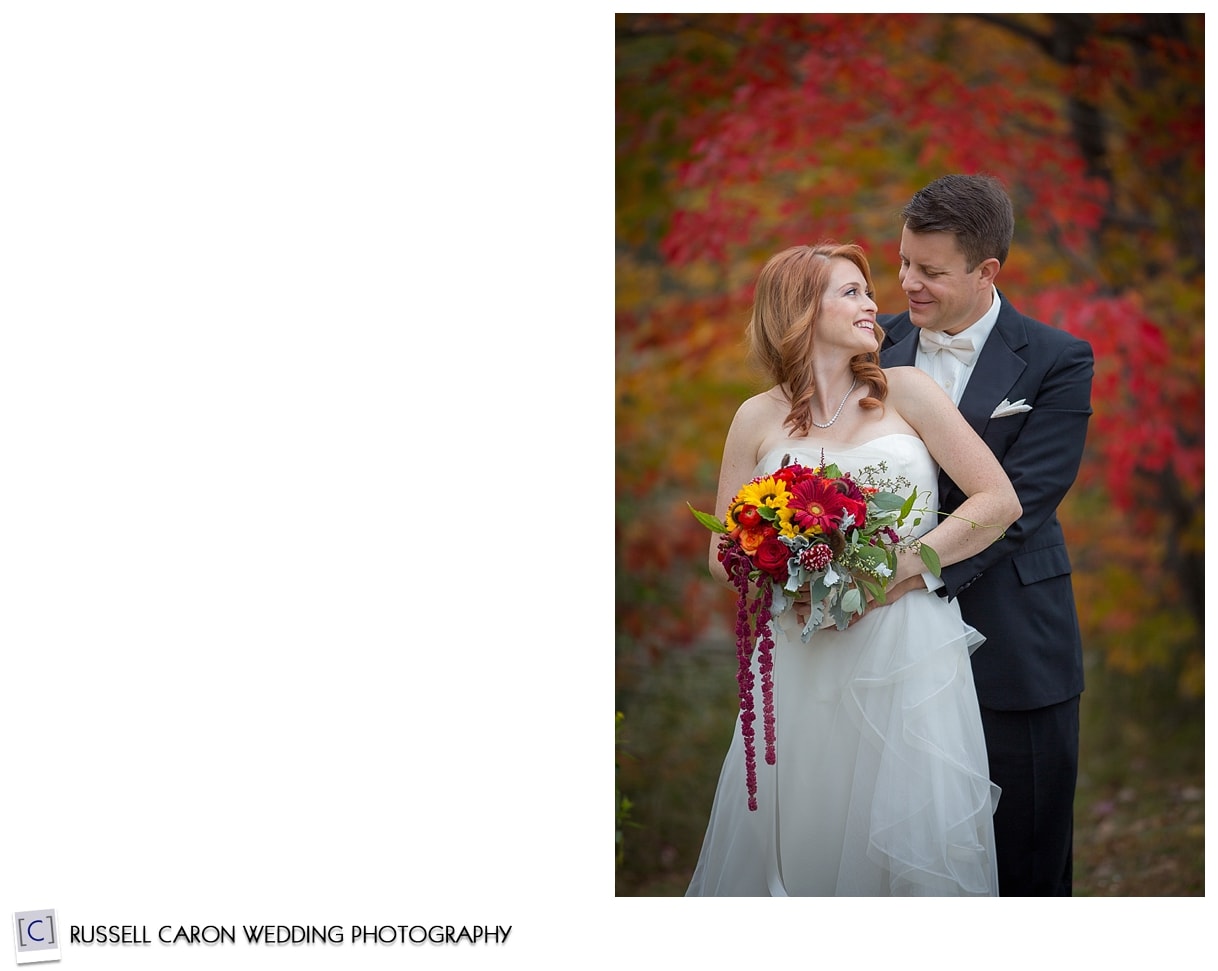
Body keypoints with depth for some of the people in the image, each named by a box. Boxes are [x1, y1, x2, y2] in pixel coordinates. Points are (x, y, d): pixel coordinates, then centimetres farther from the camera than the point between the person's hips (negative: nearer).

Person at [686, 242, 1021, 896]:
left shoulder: (905, 392, 3)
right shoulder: (758, 419, 6)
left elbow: (999, 501, -1)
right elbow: (725, 554, 9)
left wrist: (891, 570, -9)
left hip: (910, 656, 0)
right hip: (803, 663, 1)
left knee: (913, 847, 2)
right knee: (797, 837, 3)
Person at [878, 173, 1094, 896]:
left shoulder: (1057, 362, -7)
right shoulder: (880, 345, 5)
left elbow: (1018, 502, -15)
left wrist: (921, 566, -27)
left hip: (1014, 647, -3)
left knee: (1029, 861, 8)